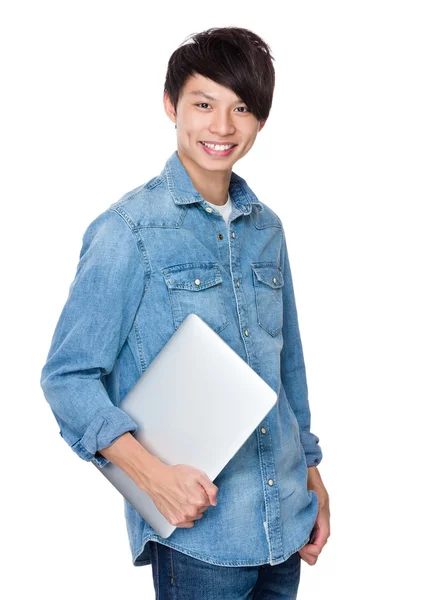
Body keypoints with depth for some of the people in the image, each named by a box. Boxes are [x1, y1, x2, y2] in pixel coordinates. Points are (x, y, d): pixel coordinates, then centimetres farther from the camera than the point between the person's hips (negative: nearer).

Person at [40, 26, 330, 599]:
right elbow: (67, 376, -11)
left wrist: (312, 477, 15)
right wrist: (153, 473, -22)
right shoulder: (128, 230, -11)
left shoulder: (267, 228, 7)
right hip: (198, 530, -5)